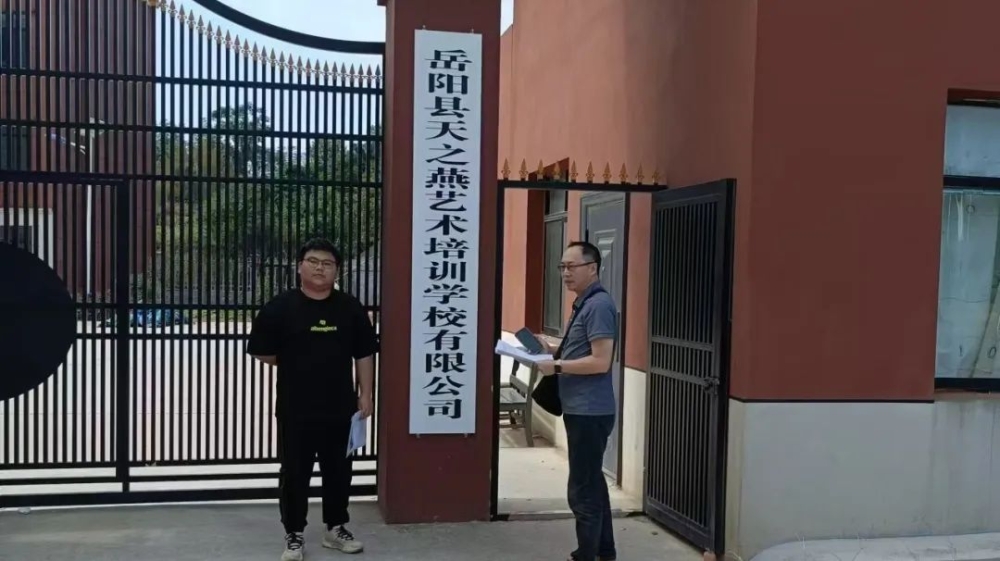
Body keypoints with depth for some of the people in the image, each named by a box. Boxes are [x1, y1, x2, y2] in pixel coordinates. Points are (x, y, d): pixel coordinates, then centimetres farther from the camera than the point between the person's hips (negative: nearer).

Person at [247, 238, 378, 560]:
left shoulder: (351, 308, 2)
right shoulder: (280, 308, -5)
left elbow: (364, 354, 5)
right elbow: (262, 352, -1)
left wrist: (365, 394, 1)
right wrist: (295, 364, 2)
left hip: (340, 408, 2)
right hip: (296, 410, -2)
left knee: (339, 471, 13)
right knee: (294, 473, 5)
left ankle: (336, 528, 29)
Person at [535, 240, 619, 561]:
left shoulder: (599, 305, -17)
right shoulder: (584, 304, 15)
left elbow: (600, 361, -23)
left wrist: (556, 366, -18)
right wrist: (552, 349, 8)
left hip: (590, 411, -11)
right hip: (581, 409, 11)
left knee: (583, 491, -4)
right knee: (592, 484, 19)